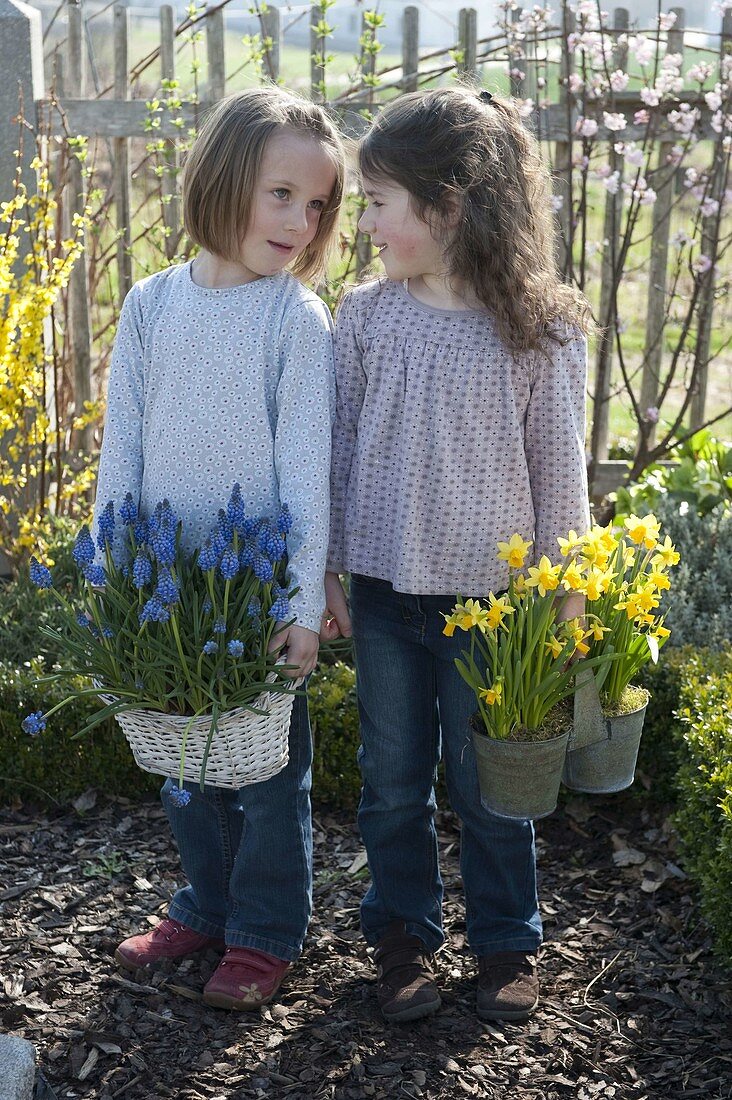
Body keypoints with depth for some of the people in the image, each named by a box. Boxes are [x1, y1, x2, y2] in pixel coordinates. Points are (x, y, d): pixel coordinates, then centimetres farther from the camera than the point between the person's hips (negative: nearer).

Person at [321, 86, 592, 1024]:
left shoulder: (540, 330, -10)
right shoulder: (366, 316, -3)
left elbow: (560, 471, -4)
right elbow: (339, 448, 5)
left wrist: (562, 598, -2)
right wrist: (322, 574, 6)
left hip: (489, 592, -2)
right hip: (383, 588, 3)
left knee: (488, 780, 10)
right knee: (392, 778, 14)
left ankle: (506, 941, 31)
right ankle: (402, 936, 33)